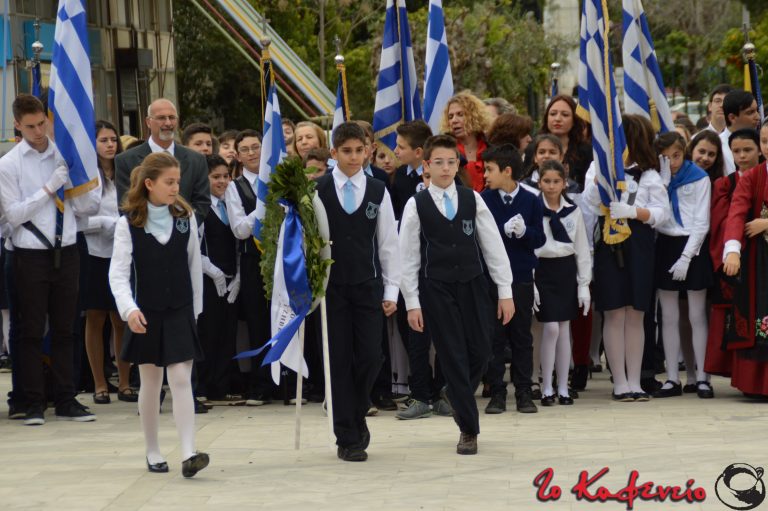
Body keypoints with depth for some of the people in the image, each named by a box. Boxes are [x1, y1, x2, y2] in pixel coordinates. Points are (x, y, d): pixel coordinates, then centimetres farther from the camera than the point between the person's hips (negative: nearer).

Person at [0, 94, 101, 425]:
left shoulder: (66, 157, 6)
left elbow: (86, 207, 6)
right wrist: (49, 188, -15)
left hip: (65, 252, 3)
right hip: (31, 255, -3)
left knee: (64, 329, 9)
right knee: (31, 332, 2)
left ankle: (66, 401, 16)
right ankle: (34, 404, 8)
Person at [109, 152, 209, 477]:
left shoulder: (185, 218, 0)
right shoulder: (129, 223, -7)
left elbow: (194, 266, 8)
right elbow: (118, 272, -11)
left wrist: (195, 309, 10)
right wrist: (129, 309, -24)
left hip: (180, 312, 1)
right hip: (146, 314, -1)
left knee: (181, 380, -8)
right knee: (151, 383, 10)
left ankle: (189, 454, -15)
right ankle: (152, 452, 22)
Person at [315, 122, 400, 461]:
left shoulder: (378, 192, 4)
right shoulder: (318, 191, -2)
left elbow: (388, 243, 6)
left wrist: (391, 290, 3)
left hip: (368, 286, 2)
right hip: (331, 286, -2)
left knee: (370, 358, -3)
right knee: (340, 360, 0)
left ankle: (356, 417, 22)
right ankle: (348, 437, 6)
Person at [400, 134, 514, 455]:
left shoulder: (472, 199, 2)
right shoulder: (416, 205, -3)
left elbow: (493, 246, 4)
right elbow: (408, 257, -1)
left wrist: (505, 291, 1)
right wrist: (412, 303, -4)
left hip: (473, 284, 2)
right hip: (436, 288, -2)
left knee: (480, 353, 4)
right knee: (453, 356, -2)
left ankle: (456, 394, 36)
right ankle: (468, 429, 5)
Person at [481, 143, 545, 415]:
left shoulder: (531, 201, 0)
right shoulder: (483, 200, 0)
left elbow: (539, 239, 0)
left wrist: (523, 231, -19)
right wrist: (505, 230, -18)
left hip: (522, 278, 0)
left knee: (522, 337, 7)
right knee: (494, 336, 3)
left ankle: (524, 393, 13)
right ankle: (497, 393, 8)